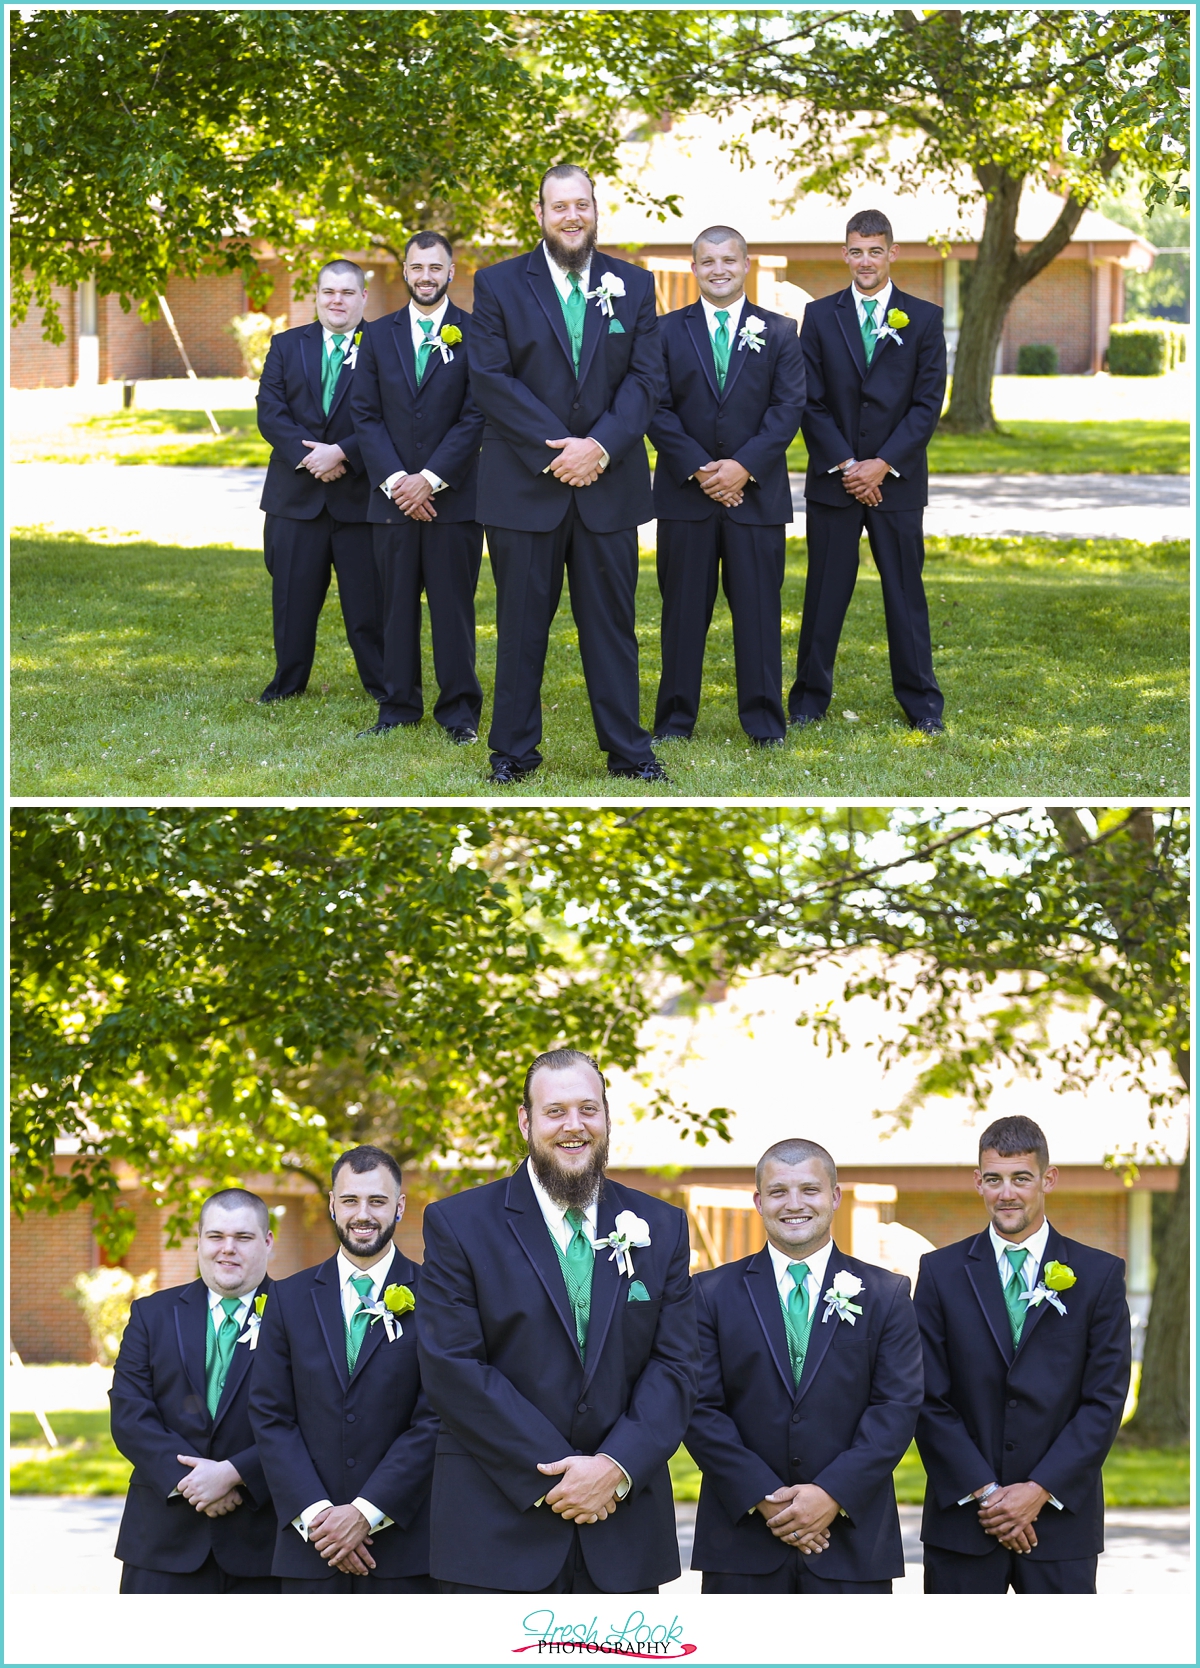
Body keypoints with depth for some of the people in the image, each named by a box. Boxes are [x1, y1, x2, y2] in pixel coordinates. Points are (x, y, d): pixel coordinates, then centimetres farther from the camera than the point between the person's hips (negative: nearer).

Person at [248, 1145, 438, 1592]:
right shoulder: (290, 1299, 10)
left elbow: (435, 1420, -5)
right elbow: (271, 1417, 5)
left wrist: (367, 1512, -12)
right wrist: (315, 1514, -8)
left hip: (404, 1538, -2)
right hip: (310, 1549, 2)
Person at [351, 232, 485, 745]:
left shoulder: (474, 334, 1)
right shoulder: (378, 336, 10)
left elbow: (476, 415, -5)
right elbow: (365, 414, 6)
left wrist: (430, 479, -11)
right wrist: (394, 481, -7)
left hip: (454, 496, -3)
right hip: (392, 496, 3)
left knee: (453, 605, -1)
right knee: (397, 603, 5)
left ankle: (459, 711, 5)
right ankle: (399, 706, 11)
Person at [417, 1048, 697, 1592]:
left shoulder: (661, 1227, 10)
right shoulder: (457, 1223, 1)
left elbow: (675, 1367, 4)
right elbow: (453, 1368, -7)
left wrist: (616, 1467, -12)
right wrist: (552, 1474, -13)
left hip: (623, 1524, 3)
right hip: (499, 1527, -3)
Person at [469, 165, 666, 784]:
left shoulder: (634, 285, 8)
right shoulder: (498, 284, 2)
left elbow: (646, 378, 1)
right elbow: (490, 378, -6)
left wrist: (600, 446, -13)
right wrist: (556, 449, -14)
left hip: (609, 484, 1)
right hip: (524, 484, -1)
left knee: (611, 621, 6)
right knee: (521, 623, 5)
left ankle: (627, 749, 12)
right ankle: (514, 750, 13)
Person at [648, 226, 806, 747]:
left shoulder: (779, 332, 6)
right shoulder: (667, 332, 6)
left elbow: (789, 407, -1)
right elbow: (657, 410, 0)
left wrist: (745, 465, -13)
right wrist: (697, 469, -12)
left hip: (757, 492, 0)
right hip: (685, 490, 0)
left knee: (759, 607, 1)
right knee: (683, 607, 4)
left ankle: (764, 719, 8)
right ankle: (675, 718, 10)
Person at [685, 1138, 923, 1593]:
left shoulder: (886, 1295, 7)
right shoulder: (713, 1293, 7)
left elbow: (898, 1407, -1)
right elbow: (700, 1409, 0)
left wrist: (834, 1495, -13)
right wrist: (763, 1498, -11)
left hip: (853, 1537, 0)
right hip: (742, 1536, 0)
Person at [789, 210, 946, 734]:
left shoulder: (924, 318, 3)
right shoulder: (820, 316, 5)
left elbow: (929, 402, -2)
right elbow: (811, 401, 1)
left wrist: (884, 464, -11)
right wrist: (845, 464, -9)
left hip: (897, 480, 0)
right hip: (832, 479, 1)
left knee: (905, 592, 3)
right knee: (824, 592, 3)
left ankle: (921, 704, 10)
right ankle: (809, 700, 11)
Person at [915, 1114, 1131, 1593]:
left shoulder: (1100, 1275, 4)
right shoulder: (941, 1272, 5)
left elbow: (1105, 1400, -1)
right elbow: (928, 1399, 1)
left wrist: (1040, 1491, -10)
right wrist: (984, 1492, -8)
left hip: (1059, 1515, 0)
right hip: (962, 1518, 1)